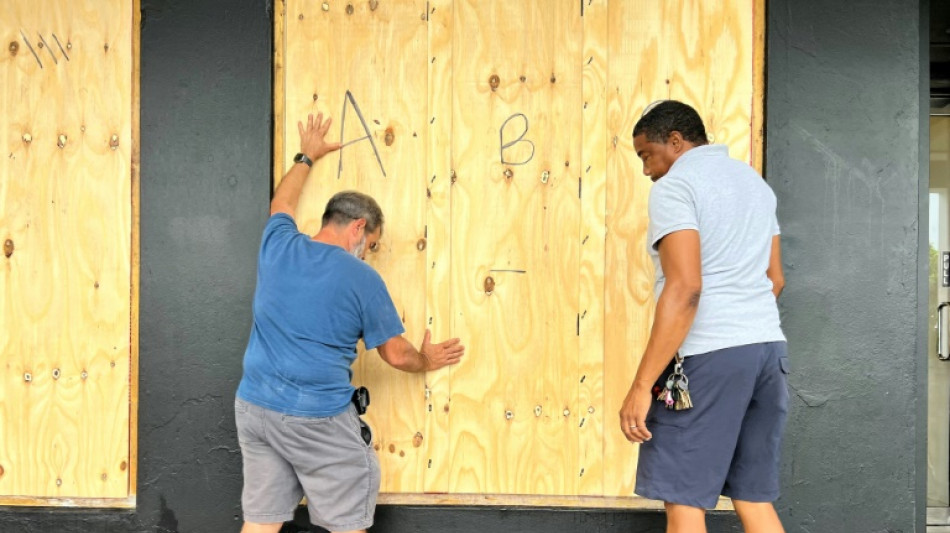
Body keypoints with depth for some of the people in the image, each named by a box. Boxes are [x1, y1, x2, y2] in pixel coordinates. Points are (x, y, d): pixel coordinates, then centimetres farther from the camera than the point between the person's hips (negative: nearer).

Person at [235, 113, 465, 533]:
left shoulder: (278, 246, 3)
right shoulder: (362, 279, -8)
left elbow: (281, 204, 29)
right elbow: (396, 354, 2)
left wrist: (306, 157, 43)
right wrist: (427, 361, 23)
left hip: (253, 406, 5)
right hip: (318, 419, -5)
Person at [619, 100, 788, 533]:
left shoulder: (674, 186, -8)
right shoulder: (754, 181, 18)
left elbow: (685, 289, -20)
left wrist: (642, 386, -20)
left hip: (707, 355, -8)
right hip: (768, 349, 8)